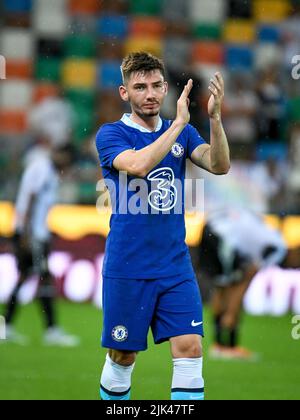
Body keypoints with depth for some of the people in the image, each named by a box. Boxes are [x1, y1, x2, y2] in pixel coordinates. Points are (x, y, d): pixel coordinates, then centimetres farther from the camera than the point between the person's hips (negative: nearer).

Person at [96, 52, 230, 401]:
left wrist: (214, 117, -24)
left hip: (175, 265, 3)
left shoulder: (182, 133, 8)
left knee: (190, 349, -8)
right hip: (126, 269, -3)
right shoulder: (111, 135, -4)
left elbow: (219, 165, -9)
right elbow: (138, 165, -25)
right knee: (122, 358, 6)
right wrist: (179, 123, -25)